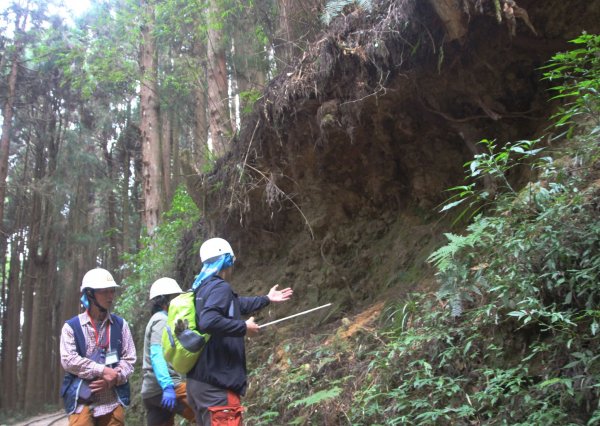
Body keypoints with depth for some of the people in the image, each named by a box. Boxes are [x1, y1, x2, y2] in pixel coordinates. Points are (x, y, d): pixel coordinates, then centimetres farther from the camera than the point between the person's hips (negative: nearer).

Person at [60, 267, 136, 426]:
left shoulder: (120, 325, 11)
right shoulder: (72, 326, 3)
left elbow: (129, 359, 7)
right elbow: (68, 360, -8)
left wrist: (115, 377, -12)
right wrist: (103, 371, -14)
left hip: (113, 401, 3)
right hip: (82, 400, -2)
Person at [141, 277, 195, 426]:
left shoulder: (157, 320, 25)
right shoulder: (162, 320, -6)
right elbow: (157, 355, -19)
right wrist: (167, 386, -29)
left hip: (152, 391, 10)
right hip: (163, 389, -10)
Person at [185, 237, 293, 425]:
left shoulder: (203, 289, 15)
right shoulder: (220, 287, -13)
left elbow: (237, 305, 30)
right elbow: (208, 321, -30)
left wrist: (267, 299, 42)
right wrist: (244, 327, -17)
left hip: (200, 381, 10)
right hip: (216, 385, -10)